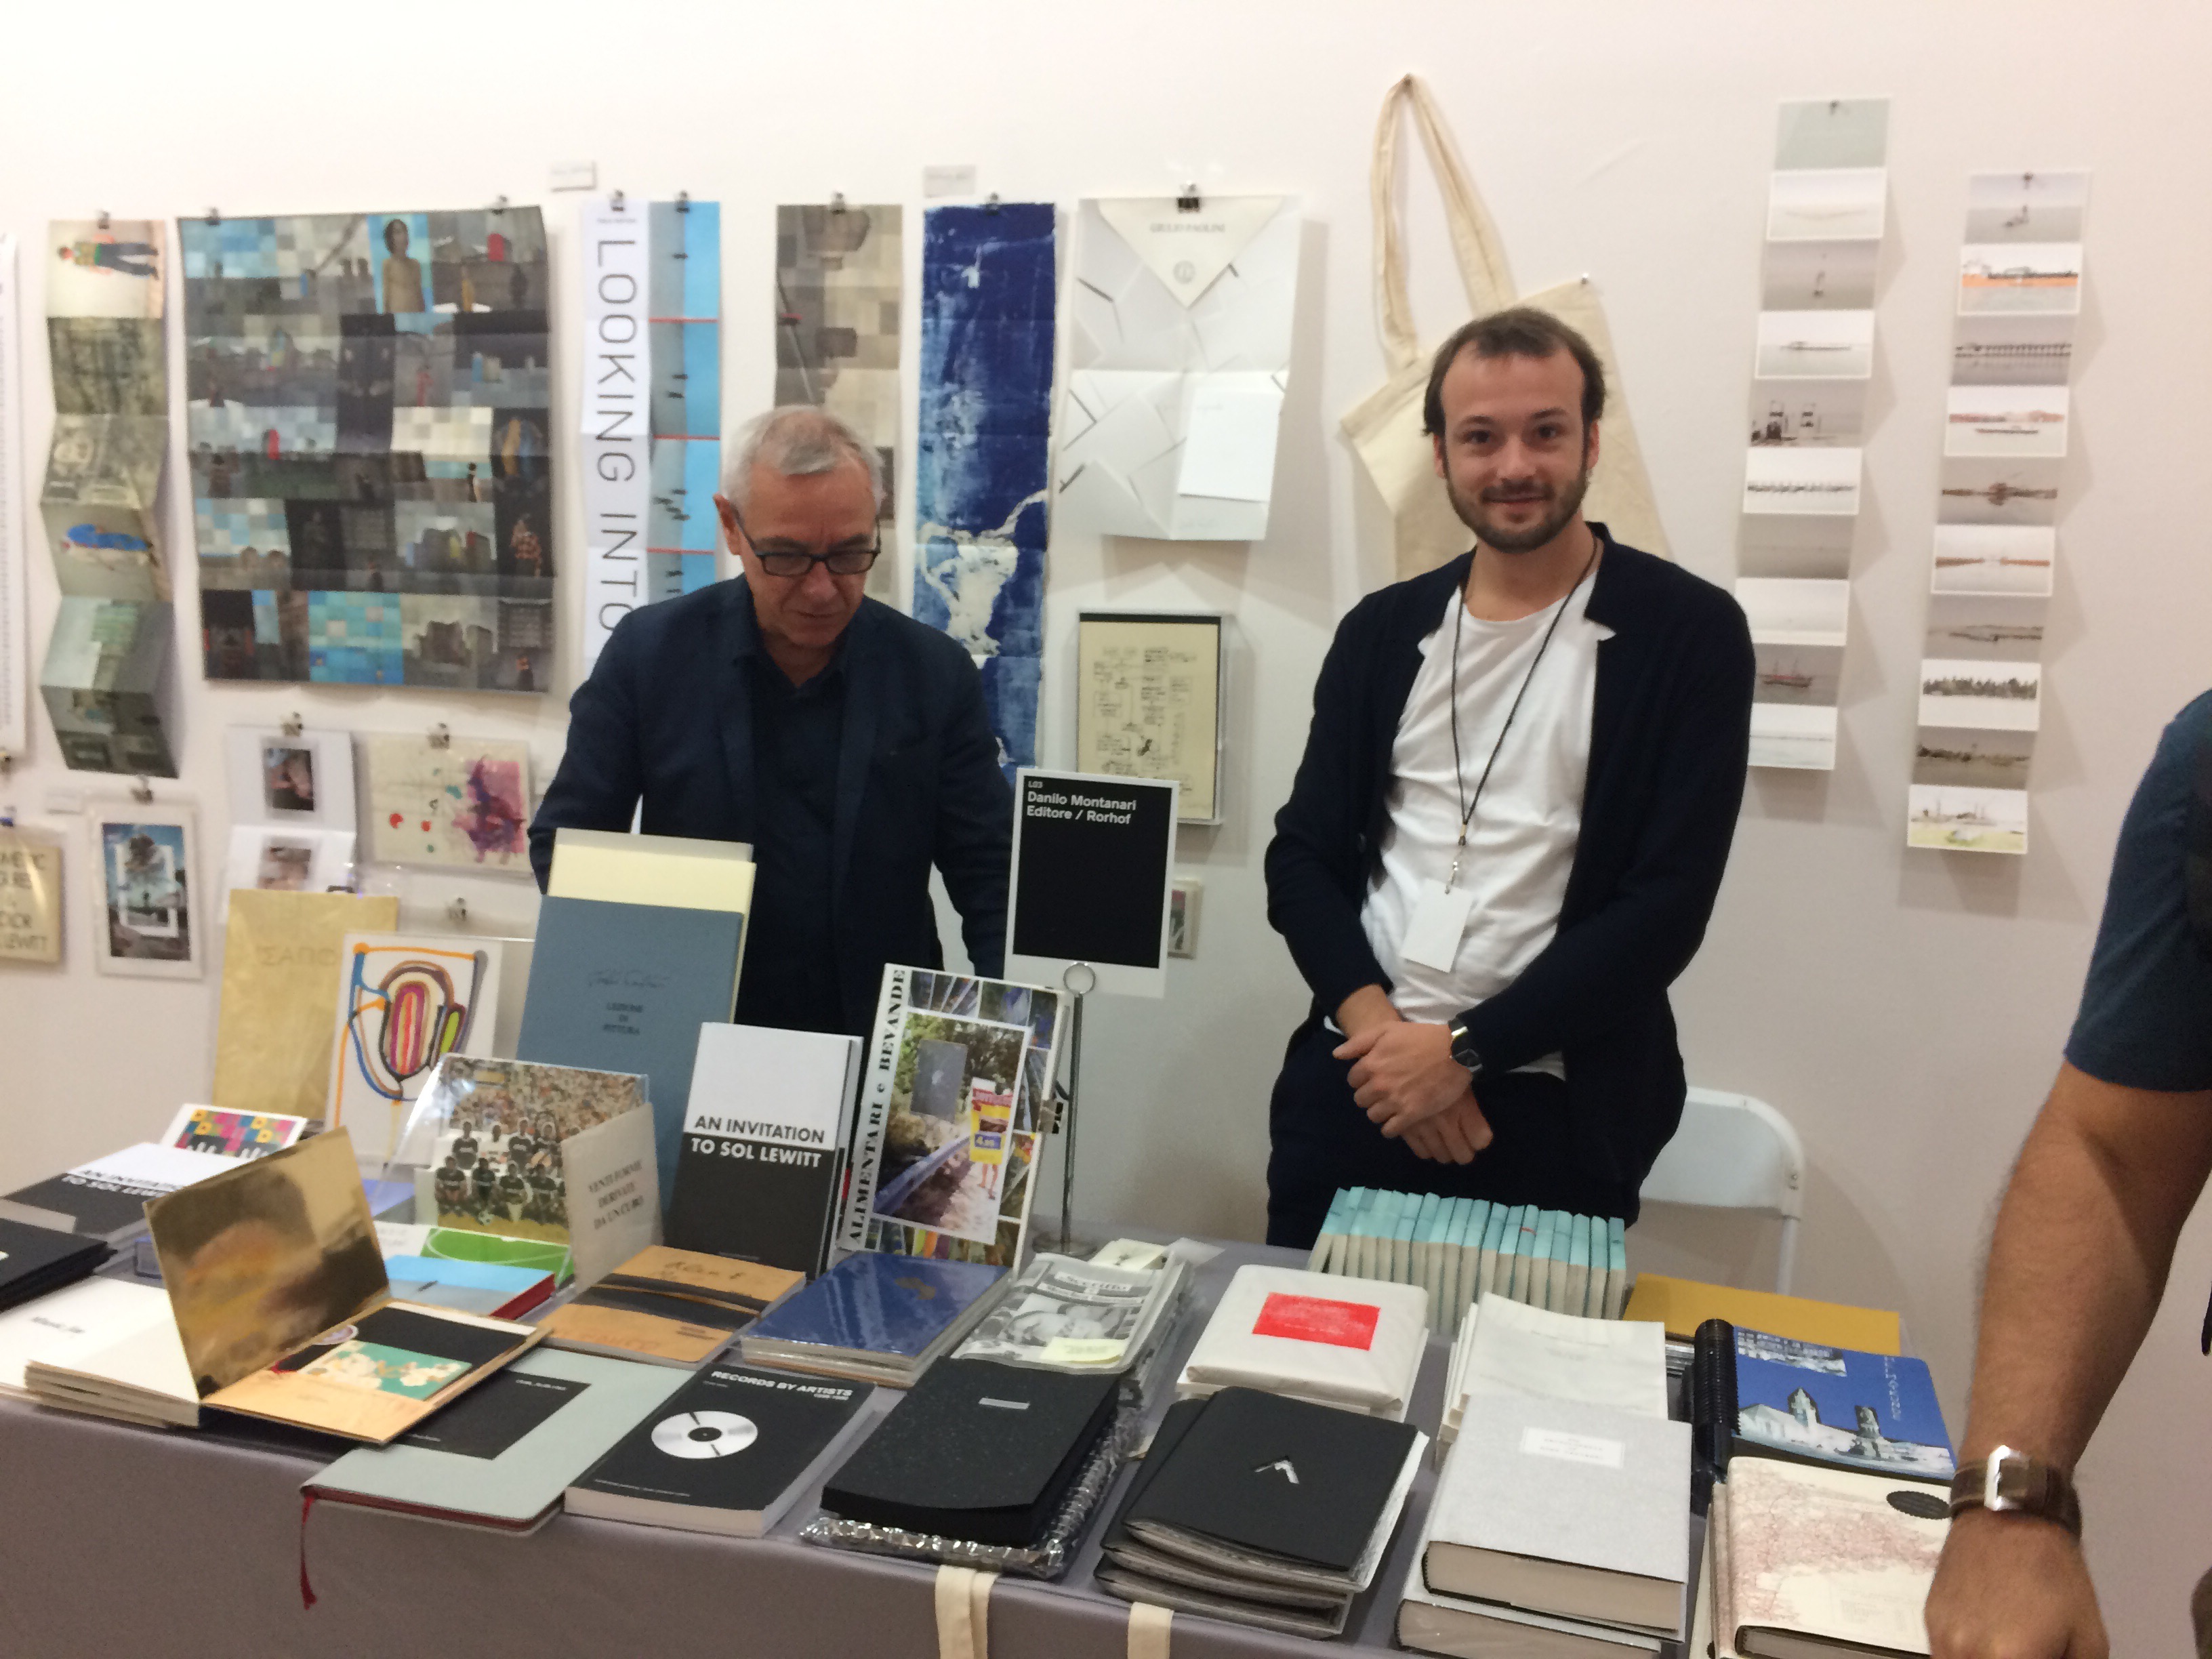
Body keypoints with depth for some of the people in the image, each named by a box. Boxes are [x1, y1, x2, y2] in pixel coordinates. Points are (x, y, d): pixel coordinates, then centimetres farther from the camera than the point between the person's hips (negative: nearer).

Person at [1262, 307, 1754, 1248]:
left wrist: (1465, 1050, -14)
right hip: (1351, 1083, 4)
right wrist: (1377, 1025, -10)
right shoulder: (1383, 630, 8)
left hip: (1553, 1111, -3)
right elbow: (1302, 854, 7)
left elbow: (1668, 901, -10)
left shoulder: (1689, 633, -4)